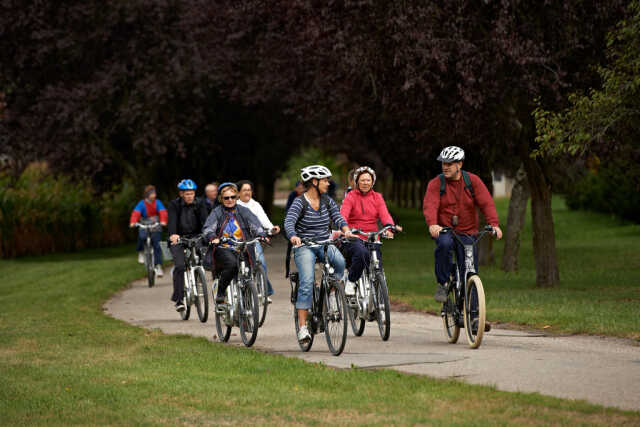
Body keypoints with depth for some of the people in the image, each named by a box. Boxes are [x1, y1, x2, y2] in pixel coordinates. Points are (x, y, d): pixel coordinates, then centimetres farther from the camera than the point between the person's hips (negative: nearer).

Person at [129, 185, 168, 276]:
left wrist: (163, 221, -40)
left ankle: (158, 266, -6)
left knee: (157, 246, -11)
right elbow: (136, 213, -23)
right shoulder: (142, 204, -9)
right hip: (144, 227, -1)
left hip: (156, 228, 1)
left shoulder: (157, 203, -6)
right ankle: (140, 252, -1)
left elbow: (163, 212, -20)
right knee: (142, 236, -31)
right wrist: (133, 222, -42)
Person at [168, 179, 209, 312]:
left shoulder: (200, 204, -1)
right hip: (178, 239, -2)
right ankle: (178, 299, -15)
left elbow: (204, 220, -14)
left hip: (195, 237, 2)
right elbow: (172, 221, -21)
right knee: (179, 266, -20)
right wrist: (173, 235, -42)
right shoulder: (174, 205, -6)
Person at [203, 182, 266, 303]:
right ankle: (220, 293, -17)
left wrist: (261, 235, -24)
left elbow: (255, 225, -2)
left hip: (241, 250, 2)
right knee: (232, 264, -33)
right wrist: (213, 238, -31)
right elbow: (207, 228, -9)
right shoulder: (217, 212, 5)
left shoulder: (244, 211, 10)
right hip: (223, 249, -2)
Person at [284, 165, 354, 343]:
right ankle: (302, 326, -16)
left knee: (340, 261, -29)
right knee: (307, 283, -19)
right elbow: (289, 222, -21)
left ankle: (333, 295, -8)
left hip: (325, 244, 4)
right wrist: (293, 237, -42)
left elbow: (338, 217, -1)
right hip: (304, 247, -4)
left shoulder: (327, 201, 8)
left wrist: (346, 230, -23)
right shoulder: (299, 202, -9)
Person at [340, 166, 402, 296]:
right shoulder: (351, 197, 2)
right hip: (354, 238, -4)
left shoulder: (377, 198, 12)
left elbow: (384, 215, -3)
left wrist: (389, 227, -26)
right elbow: (343, 215, -14)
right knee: (361, 252, -36)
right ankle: (350, 282, -16)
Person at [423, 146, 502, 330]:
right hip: (443, 230, -1)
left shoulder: (473, 181, 0)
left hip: (467, 233, 1)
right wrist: (432, 224, -39)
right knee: (444, 244, -37)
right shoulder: (436, 184, -3)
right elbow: (430, 206, -18)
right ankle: (442, 284, -19)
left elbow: (486, 203, -9)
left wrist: (494, 224, -26)